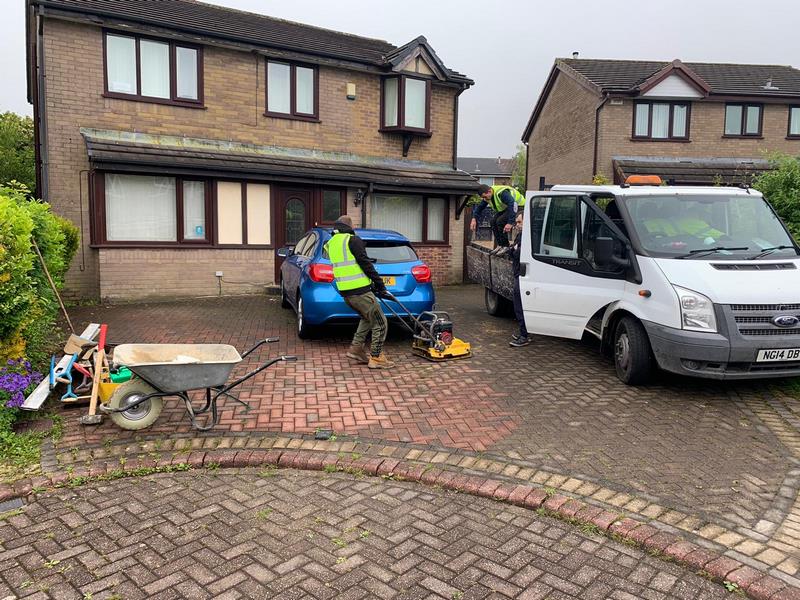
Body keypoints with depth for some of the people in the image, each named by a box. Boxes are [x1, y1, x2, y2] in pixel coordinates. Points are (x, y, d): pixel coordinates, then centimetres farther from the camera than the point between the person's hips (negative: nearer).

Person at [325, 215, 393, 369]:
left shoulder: (331, 243, 17)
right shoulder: (353, 240, -8)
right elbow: (365, 263, -14)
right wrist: (379, 283, -6)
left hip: (344, 292, 8)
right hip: (360, 291, -8)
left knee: (367, 318, 27)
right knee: (380, 323, 2)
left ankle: (356, 348, 20)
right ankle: (376, 358, 3)